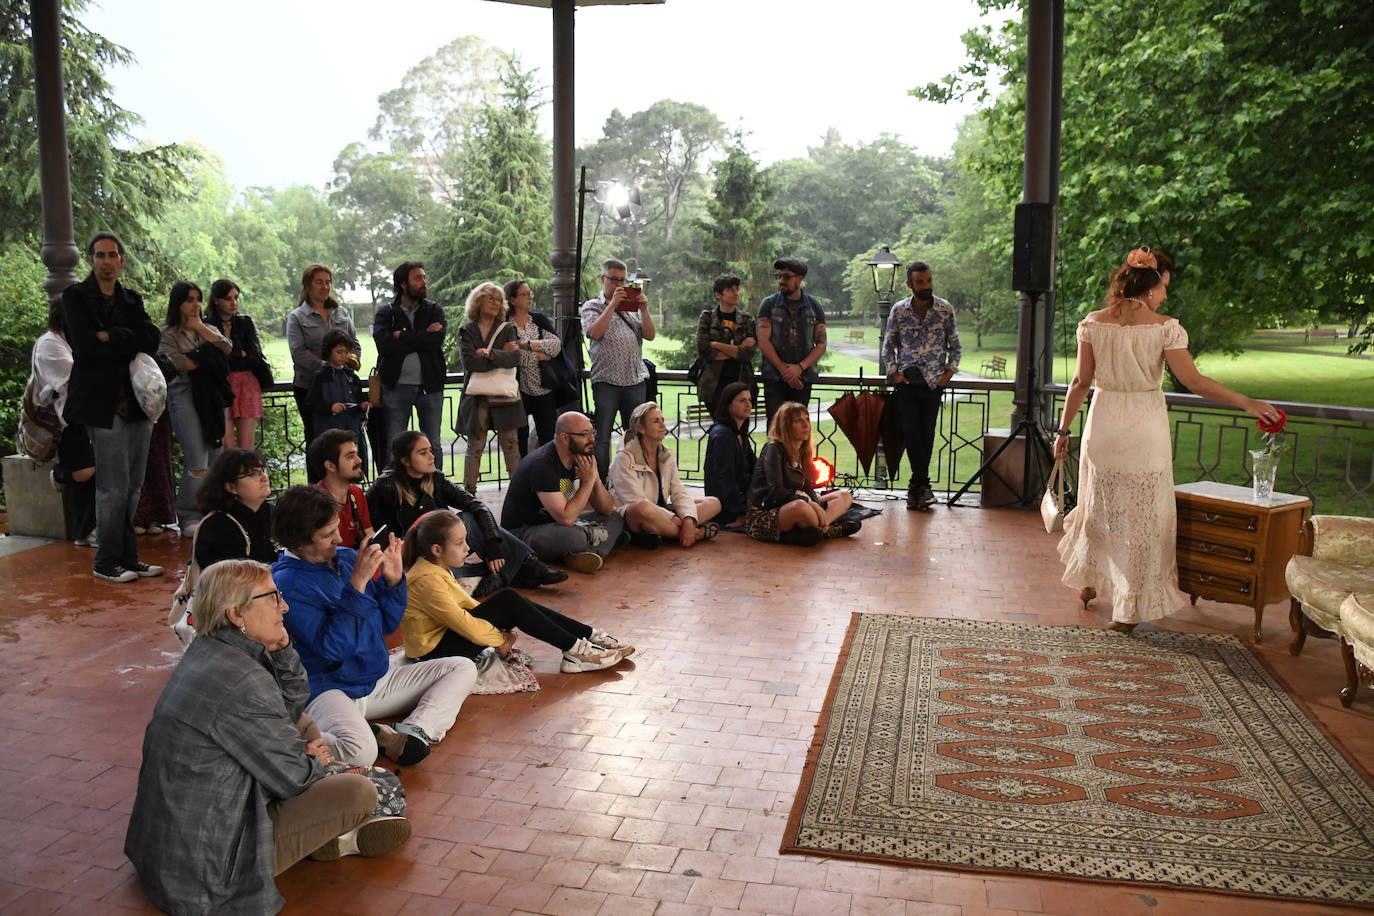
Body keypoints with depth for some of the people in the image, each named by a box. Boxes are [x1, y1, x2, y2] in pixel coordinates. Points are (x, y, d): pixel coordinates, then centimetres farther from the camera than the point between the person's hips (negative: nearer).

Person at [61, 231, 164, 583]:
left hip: (137, 401, 6)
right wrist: (129, 346, -4)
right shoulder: (75, 296, 0)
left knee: (133, 487, 10)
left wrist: (111, 337, -11)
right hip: (103, 402, -6)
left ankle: (128, 558, 19)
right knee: (114, 488, -5)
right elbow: (86, 348, -12)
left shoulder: (131, 299, 16)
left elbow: (151, 340, 0)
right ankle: (106, 563, 7)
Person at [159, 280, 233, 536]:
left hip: (213, 397, 6)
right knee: (196, 464, -12)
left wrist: (200, 327, 0)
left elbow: (227, 349, 1)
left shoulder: (207, 329, 20)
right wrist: (208, 359, 0)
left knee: (216, 460, 5)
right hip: (185, 396, -5)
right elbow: (178, 364, -12)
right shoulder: (168, 333, 3)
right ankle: (189, 518, -2)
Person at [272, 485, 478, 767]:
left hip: (378, 678, 9)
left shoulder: (347, 557, 6)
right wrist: (357, 583, -26)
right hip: (329, 688, -9)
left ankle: (414, 732, -19)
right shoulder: (287, 582, -14)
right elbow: (332, 648, -23)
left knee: (463, 668, 0)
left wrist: (393, 580, -6)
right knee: (360, 750, -39)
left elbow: (387, 624, 12)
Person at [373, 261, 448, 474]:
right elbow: (385, 345, -15)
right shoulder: (385, 312, 3)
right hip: (396, 386, -1)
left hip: (430, 385, 1)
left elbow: (437, 339, -11)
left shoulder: (434, 309, 7)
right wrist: (422, 338, -12)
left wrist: (402, 336, -9)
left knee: (433, 445, 8)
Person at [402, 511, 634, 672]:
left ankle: (590, 636, -2)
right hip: (435, 651, -10)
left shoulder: (436, 568, 9)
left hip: (449, 635, 10)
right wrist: (502, 638, -10)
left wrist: (504, 627, 3)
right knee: (508, 600, -20)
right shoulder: (429, 581, -24)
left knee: (513, 603, 0)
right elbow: (465, 624, -24)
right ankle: (575, 650, -14)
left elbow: (466, 602, 14)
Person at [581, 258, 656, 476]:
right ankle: (600, 481, 3)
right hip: (606, 380, -4)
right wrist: (612, 304, -14)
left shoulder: (632, 307, 17)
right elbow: (594, 333, -13)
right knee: (602, 436, -3)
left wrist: (644, 309, -6)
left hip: (636, 379, 4)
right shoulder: (592, 307, 6)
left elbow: (650, 335, 7)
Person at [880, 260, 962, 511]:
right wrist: (893, 371, 0)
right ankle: (922, 484, 5)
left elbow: (955, 345, 10)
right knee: (910, 431, -5)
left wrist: (950, 371, -1)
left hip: (933, 380, 0)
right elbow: (888, 345, 11)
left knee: (927, 433, -1)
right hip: (906, 380, 1)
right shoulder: (899, 310, 5)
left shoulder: (945, 309, 3)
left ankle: (918, 483, 10)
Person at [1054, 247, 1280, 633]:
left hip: (1103, 424, 3)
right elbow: (1194, 381, -12)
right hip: (1146, 429, -3)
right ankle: (1128, 608, 11)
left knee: (1098, 505, 21)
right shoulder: (1164, 328, -10)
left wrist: (1064, 429, 8)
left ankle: (1089, 582, 37)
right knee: (1141, 517, 6)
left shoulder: (1094, 323, -1)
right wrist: (1248, 403, -4)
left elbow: (1081, 382, 0)